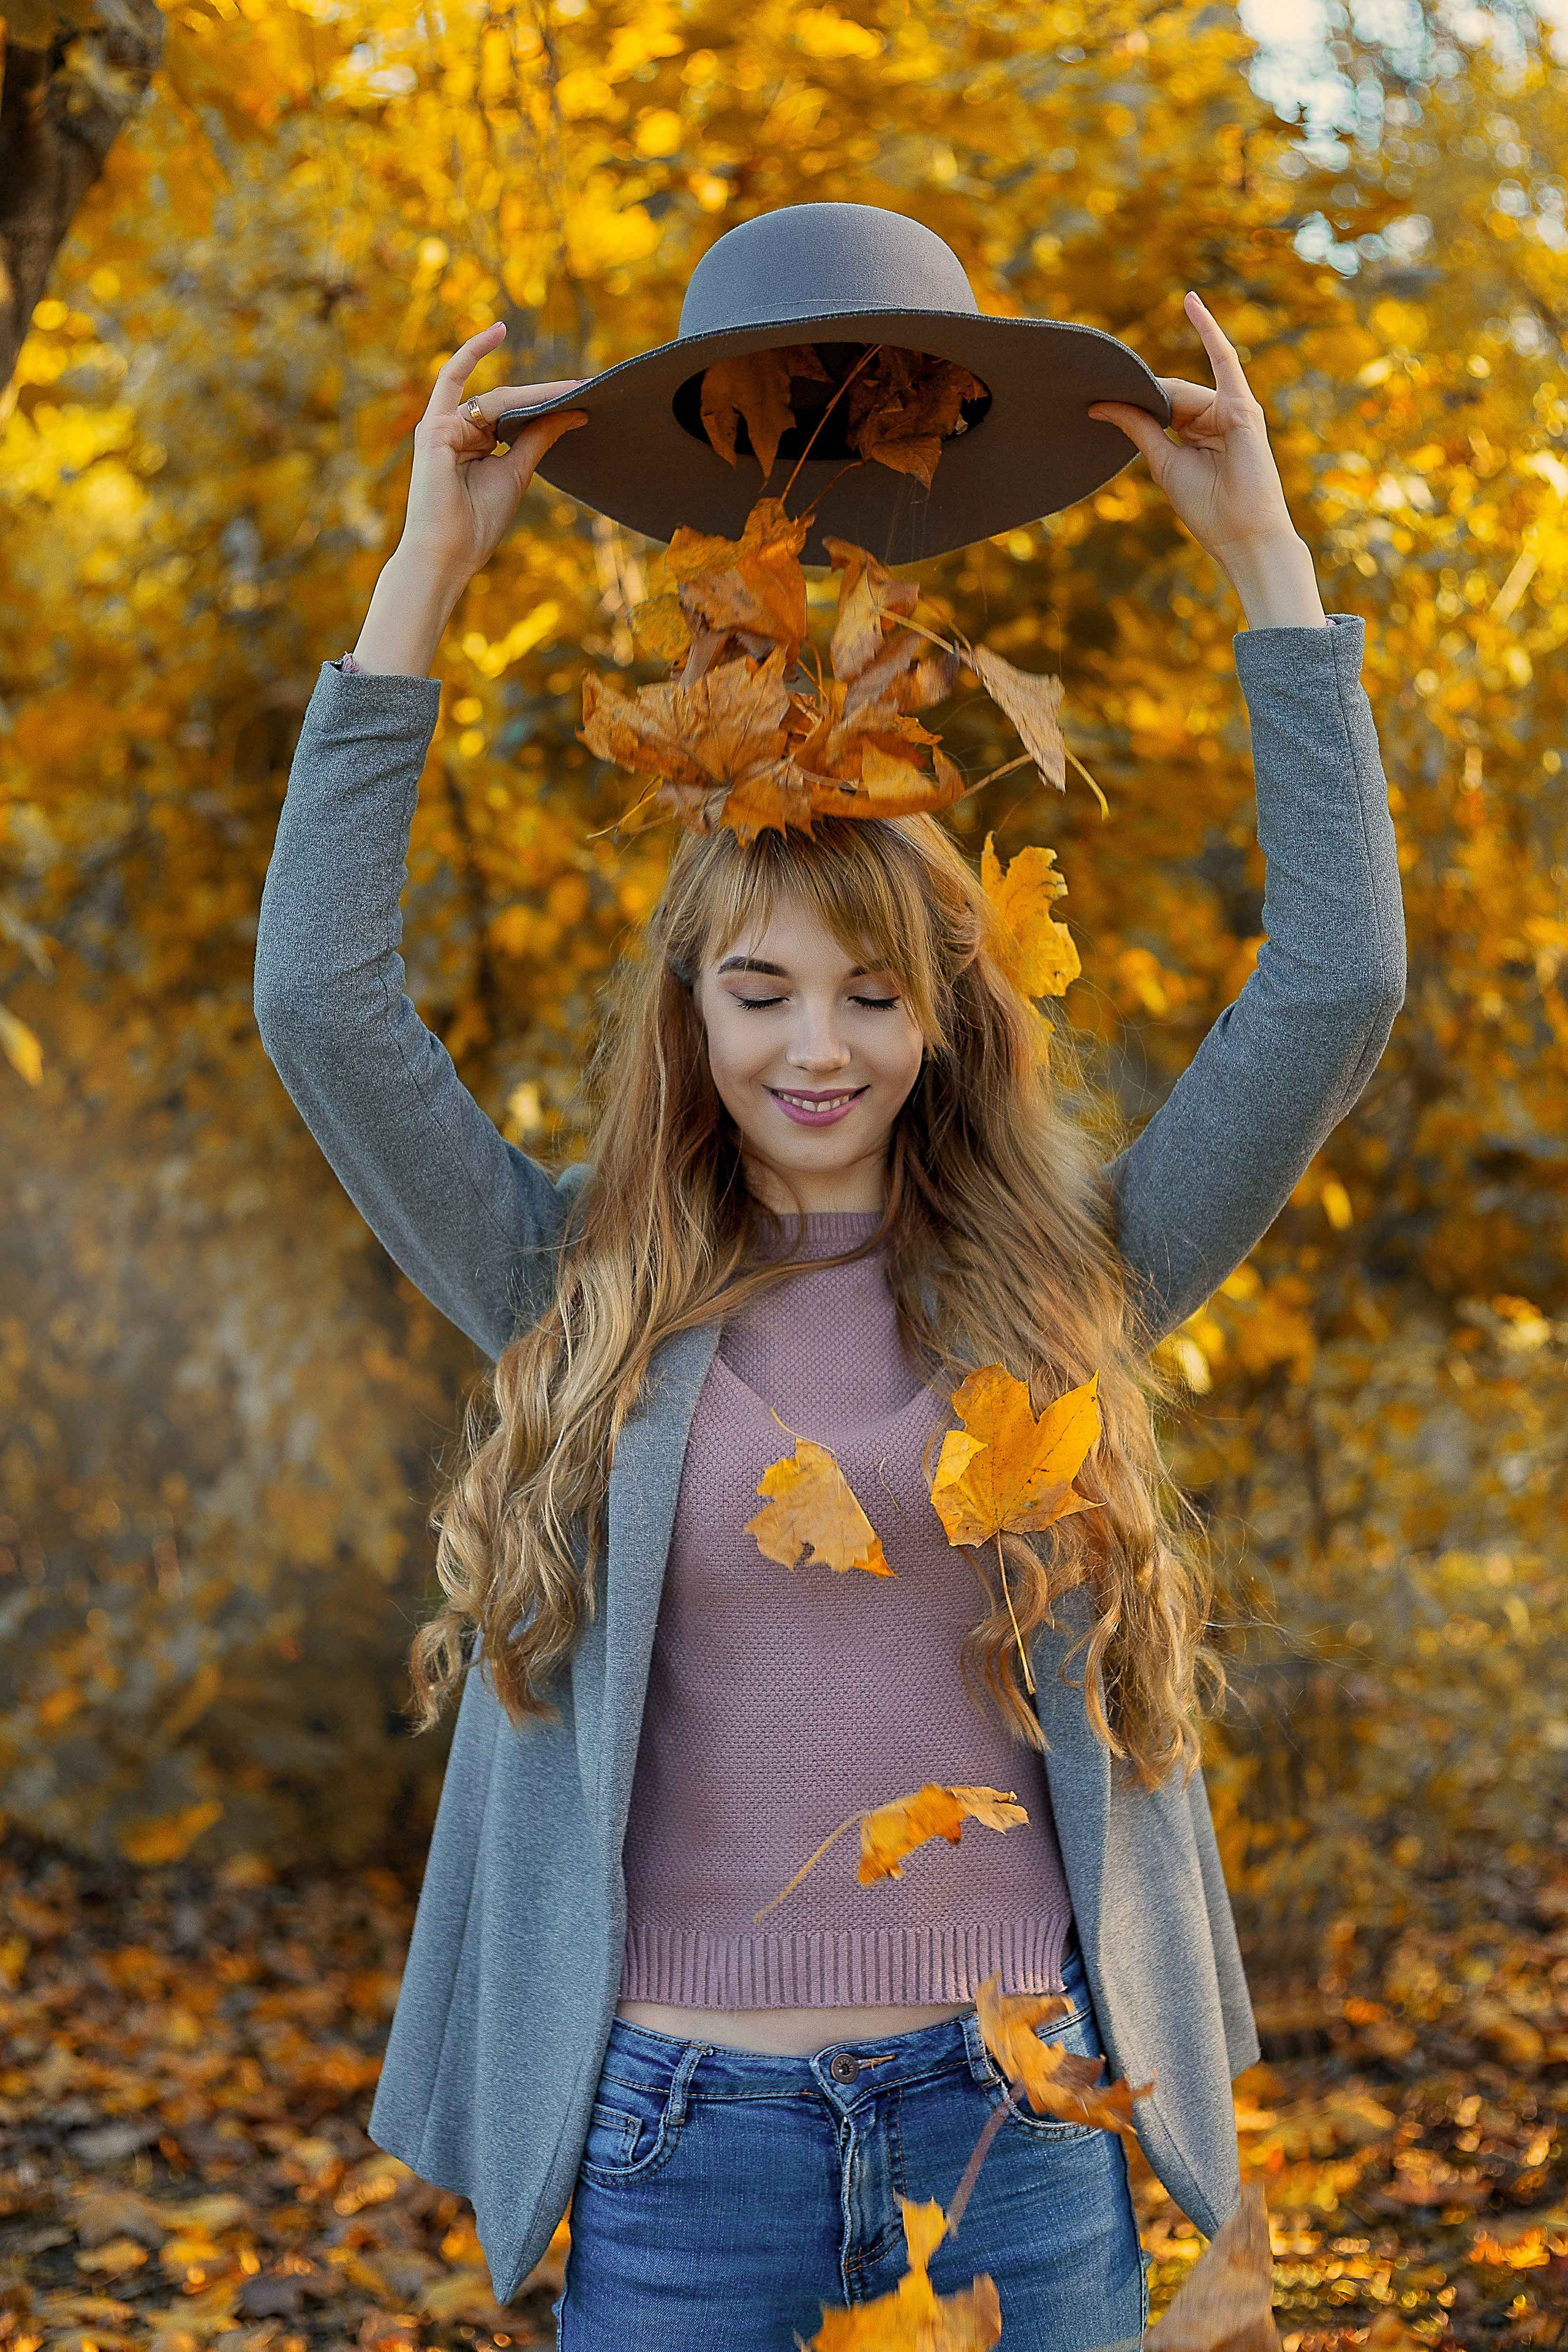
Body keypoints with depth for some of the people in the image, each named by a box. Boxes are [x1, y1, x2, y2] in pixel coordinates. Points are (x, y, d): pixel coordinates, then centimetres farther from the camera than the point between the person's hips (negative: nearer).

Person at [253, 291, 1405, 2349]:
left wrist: (1265, 555, -3)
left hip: (1021, 2118, 1)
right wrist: (428, 568, -6)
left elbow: (1335, 991, -2)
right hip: (681, 2125, 0)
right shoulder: (576, 1297, 2)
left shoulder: (1065, 1289, 3)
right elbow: (324, 1002, -6)